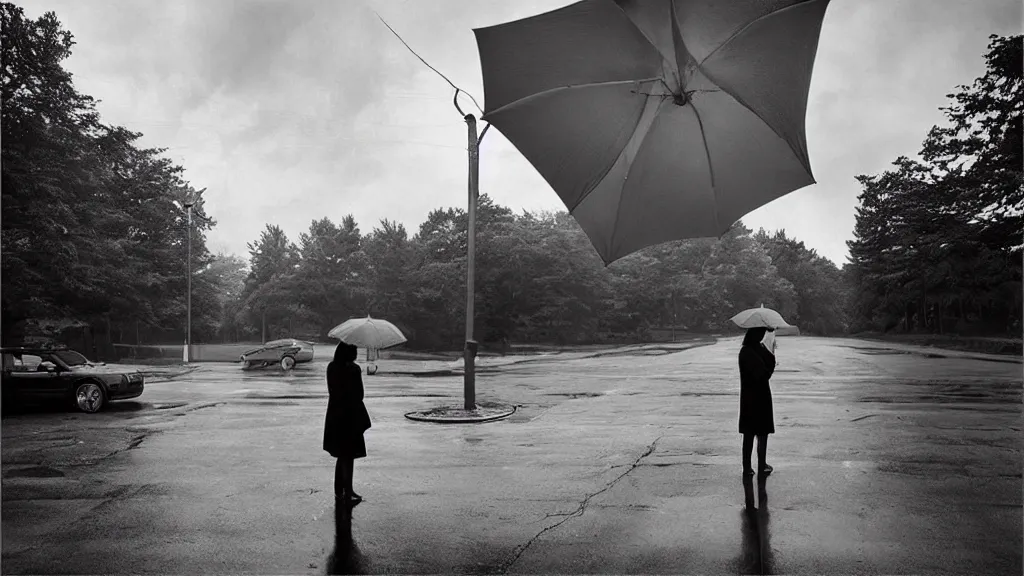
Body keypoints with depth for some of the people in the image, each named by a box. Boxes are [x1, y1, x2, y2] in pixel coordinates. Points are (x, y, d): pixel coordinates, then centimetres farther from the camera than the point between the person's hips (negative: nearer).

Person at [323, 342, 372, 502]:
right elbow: (359, 395, -15)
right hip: (349, 416, -7)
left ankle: (339, 489, 27)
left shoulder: (331, 367, 3)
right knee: (348, 455, 1)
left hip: (334, 415, 7)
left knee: (342, 455, 18)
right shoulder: (353, 369, -17)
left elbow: (332, 391, 7)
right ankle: (348, 492, 7)